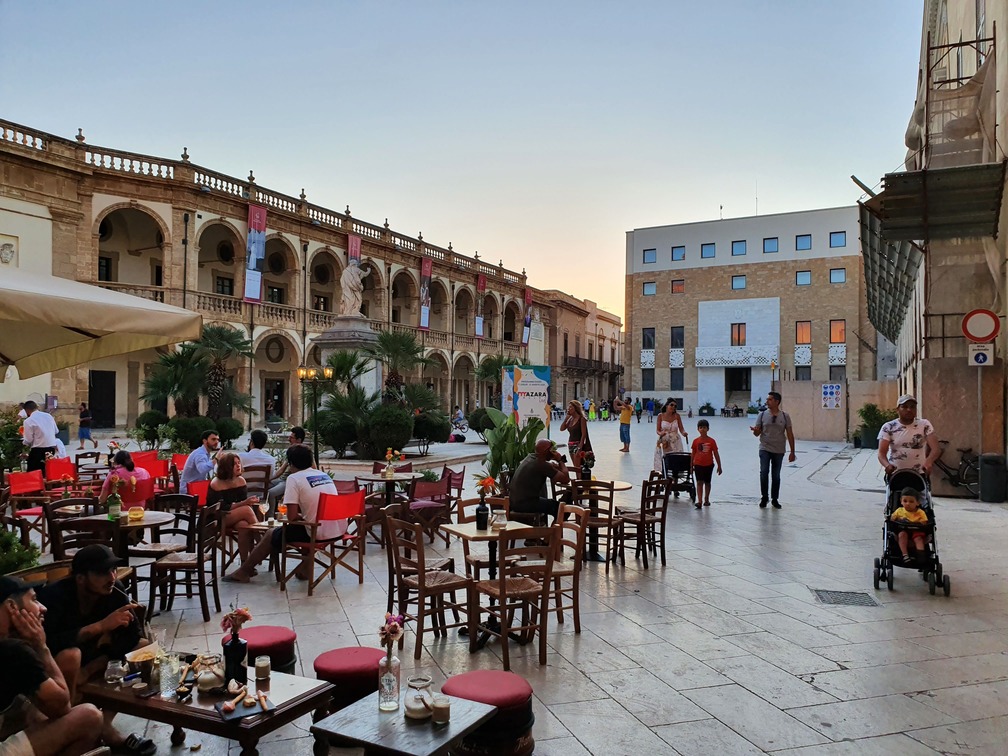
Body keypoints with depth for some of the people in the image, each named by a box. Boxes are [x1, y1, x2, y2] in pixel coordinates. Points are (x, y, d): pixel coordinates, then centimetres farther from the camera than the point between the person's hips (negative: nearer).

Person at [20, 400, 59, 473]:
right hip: (52, 447, 6)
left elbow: (28, 440, -7)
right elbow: (56, 431, 14)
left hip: (38, 450, -6)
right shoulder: (48, 415, 6)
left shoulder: (28, 421, -10)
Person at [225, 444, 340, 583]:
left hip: (319, 533, -6)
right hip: (340, 530, 6)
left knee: (273, 534, 16)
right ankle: (306, 568, 33)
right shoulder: (324, 475, 13)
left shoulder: (294, 478, -6)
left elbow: (291, 517, -10)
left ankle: (244, 571, 30)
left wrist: (300, 516, 10)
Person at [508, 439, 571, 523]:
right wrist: (560, 460, -5)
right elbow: (566, 479, -16)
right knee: (561, 508, 2)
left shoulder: (531, 457, 8)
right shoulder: (542, 465, -18)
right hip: (525, 504, -9)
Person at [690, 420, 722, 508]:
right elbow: (693, 454, 5)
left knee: (707, 483, 13)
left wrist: (719, 466, 0)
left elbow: (716, 454, 0)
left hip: (709, 465, 1)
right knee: (699, 482, -7)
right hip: (698, 465, -1)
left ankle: (706, 499, 29)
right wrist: (691, 466, 7)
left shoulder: (712, 441, -4)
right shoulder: (696, 441, -1)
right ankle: (699, 501, -14)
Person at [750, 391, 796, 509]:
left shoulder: (785, 416, -1)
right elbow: (757, 433, 1)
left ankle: (775, 499, 22)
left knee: (776, 475, 9)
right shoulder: (762, 415, -1)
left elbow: (790, 435, 2)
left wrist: (792, 452, 0)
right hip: (765, 449, 0)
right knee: (764, 473, -10)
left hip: (779, 451, 1)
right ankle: (764, 498, 3)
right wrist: (754, 430, -24)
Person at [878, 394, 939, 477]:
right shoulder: (888, 428, -6)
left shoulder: (924, 425, -3)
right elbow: (881, 453, -13)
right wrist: (887, 465, -36)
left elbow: (936, 449, -13)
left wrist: (928, 462, -35)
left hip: (919, 474, 1)